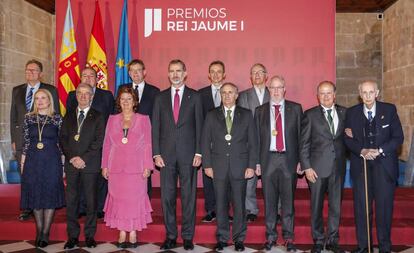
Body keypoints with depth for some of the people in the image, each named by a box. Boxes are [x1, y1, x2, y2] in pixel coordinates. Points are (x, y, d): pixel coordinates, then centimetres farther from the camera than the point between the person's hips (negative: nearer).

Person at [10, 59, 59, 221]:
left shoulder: (50, 90, 1)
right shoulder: (17, 91, 12)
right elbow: (13, 117, 13)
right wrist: (13, 139, 7)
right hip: (22, 141, 4)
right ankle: (27, 208, 19)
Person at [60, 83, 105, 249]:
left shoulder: (98, 117, 5)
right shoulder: (69, 116, 15)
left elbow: (99, 141, -4)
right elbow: (63, 138, 9)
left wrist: (83, 158, -11)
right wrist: (71, 157, -5)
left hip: (90, 164, -3)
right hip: (71, 163, 3)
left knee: (91, 201, 2)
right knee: (71, 201, 2)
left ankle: (90, 235, 11)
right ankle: (73, 236, 11)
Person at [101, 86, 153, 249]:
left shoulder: (143, 119, 6)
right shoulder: (112, 120, 12)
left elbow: (148, 145, 2)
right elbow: (107, 144, 11)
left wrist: (147, 167, -6)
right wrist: (105, 166, 4)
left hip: (136, 167, -2)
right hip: (116, 167, 2)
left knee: (135, 199, 0)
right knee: (118, 199, 3)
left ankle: (133, 234, 10)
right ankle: (122, 234, 13)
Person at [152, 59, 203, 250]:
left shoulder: (194, 97, 4)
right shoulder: (160, 98, 9)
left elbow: (199, 126, 3)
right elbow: (155, 127, 7)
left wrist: (198, 153, -4)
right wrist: (156, 154, -1)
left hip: (188, 154, -2)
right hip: (166, 155, 2)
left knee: (188, 196, 4)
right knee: (167, 197, 5)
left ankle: (187, 236, 15)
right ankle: (170, 236, 17)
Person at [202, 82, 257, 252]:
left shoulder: (246, 115, 5)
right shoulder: (212, 115, 7)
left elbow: (252, 142, 3)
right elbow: (206, 142, 6)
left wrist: (251, 166, -3)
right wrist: (207, 165, -1)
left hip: (240, 166, 0)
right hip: (219, 166, 1)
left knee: (239, 204, 5)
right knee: (221, 204, 7)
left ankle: (239, 239, 18)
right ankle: (222, 238, 20)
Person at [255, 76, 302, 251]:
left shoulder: (295, 109, 5)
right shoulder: (260, 111, 8)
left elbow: (300, 135, 4)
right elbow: (256, 137, 6)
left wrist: (301, 160, -1)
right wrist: (257, 162, 2)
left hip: (289, 159, -1)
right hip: (268, 159, 1)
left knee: (288, 200, 5)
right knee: (269, 201, 7)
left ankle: (288, 237, 17)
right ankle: (270, 236, 20)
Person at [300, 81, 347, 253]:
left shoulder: (344, 113, 7)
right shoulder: (310, 115, -1)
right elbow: (304, 143, -3)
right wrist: (306, 167, -8)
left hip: (338, 167, 3)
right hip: (317, 167, -2)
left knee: (336, 205, 10)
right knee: (316, 206, 7)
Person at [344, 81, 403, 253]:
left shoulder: (389, 110, 2)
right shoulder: (352, 112, 6)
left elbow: (398, 137, 0)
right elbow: (348, 139, 4)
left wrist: (379, 150, -13)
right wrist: (362, 151, -14)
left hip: (384, 164, -1)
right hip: (360, 165, 1)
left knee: (384, 205, 1)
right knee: (361, 205, 3)